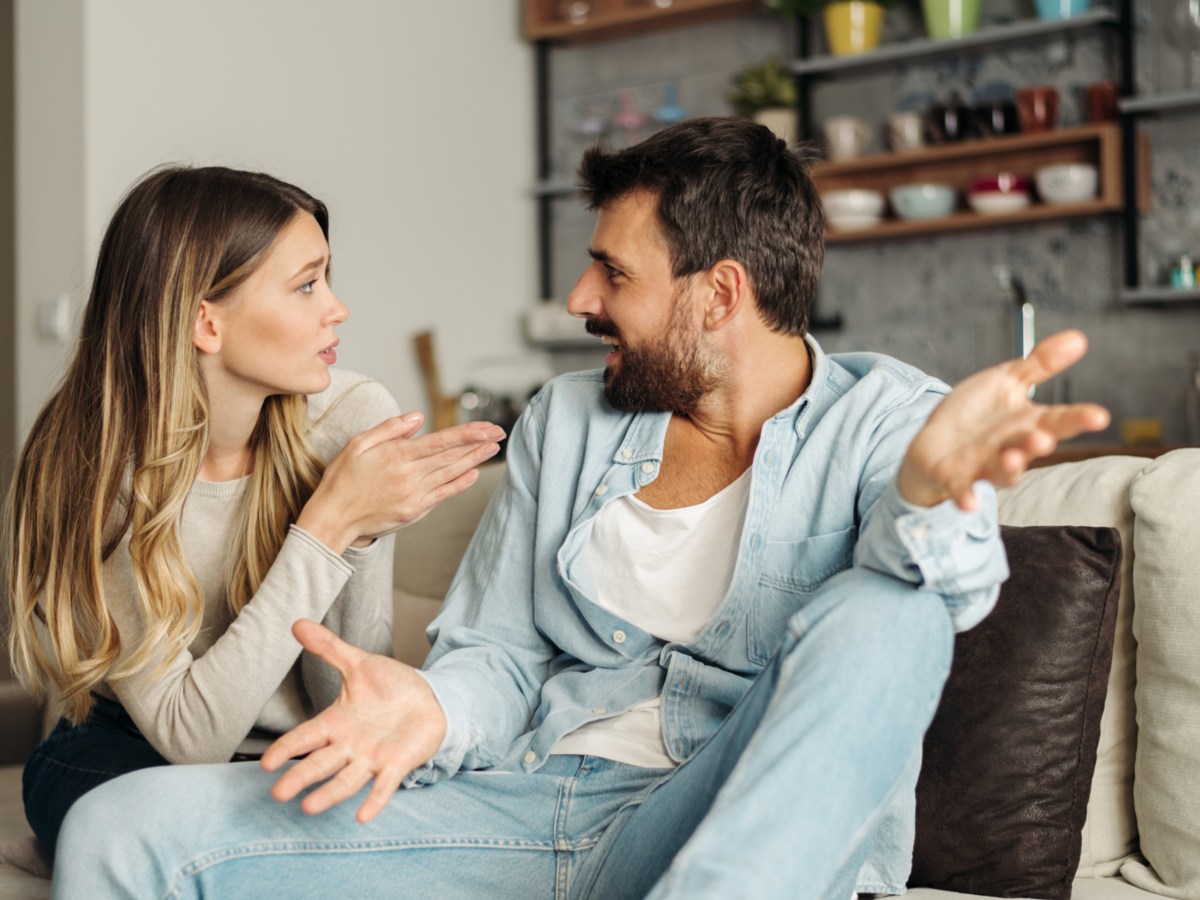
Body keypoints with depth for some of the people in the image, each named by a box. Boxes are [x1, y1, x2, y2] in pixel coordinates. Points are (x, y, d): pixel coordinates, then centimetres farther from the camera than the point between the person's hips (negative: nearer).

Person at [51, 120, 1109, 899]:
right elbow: (499, 653, 15)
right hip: (526, 804, 4)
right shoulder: (566, 420, 15)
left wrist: (930, 483, -48)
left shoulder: (881, 417, -1)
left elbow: (949, 586, -23)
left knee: (884, 613, -34)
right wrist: (435, 706, -11)